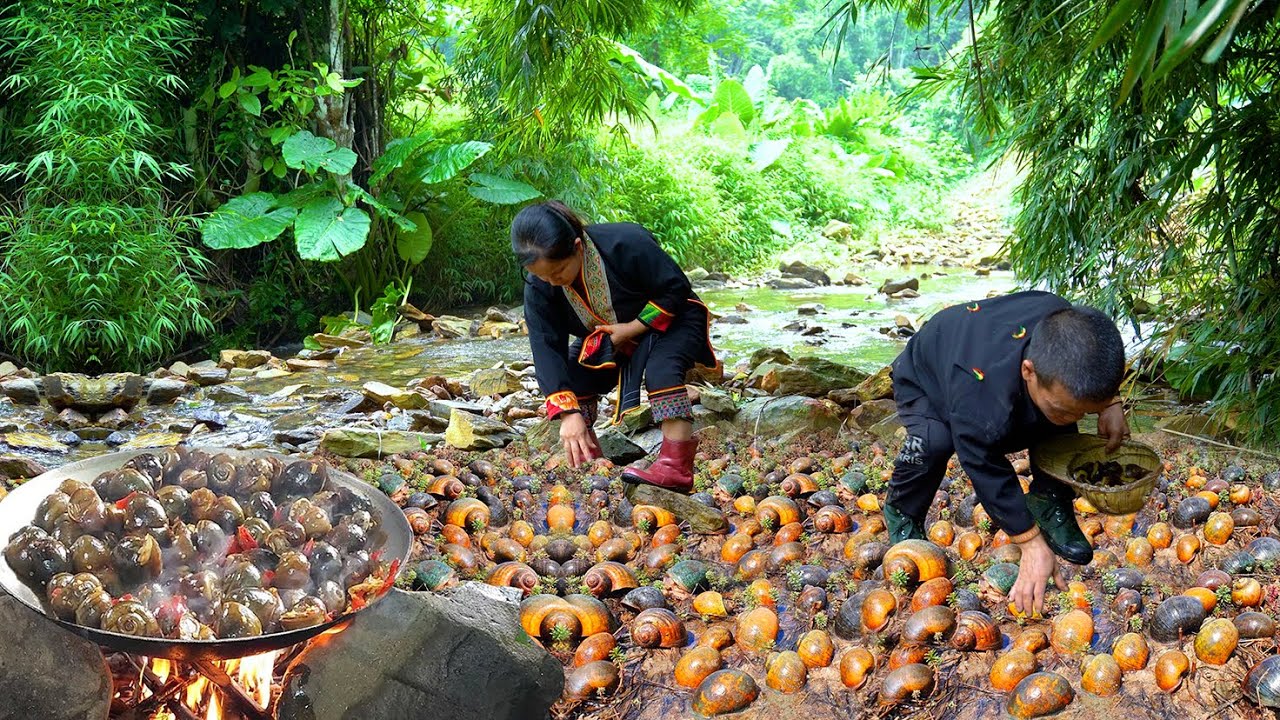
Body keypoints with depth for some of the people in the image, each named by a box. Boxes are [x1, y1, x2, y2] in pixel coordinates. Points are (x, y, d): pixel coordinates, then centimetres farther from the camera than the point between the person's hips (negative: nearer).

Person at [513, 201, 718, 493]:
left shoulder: (627, 243, -34)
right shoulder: (538, 289, -20)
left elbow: (676, 289, -24)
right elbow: (547, 350, -24)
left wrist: (632, 329, -28)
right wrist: (568, 412, -34)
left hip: (668, 320, -5)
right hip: (604, 338, 5)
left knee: (661, 367, -35)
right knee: (572, 377, -19)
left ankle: (677, 467, -39)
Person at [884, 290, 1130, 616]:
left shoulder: (1066, 328, -33)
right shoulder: (980, 402, -49)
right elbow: (990, 474, -35)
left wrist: (1109, 403, -18)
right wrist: (1032, 543, -34)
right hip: (925, 381, -6)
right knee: (934, 441, -37)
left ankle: (1049, 503, 4)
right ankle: (902, 513, -7)